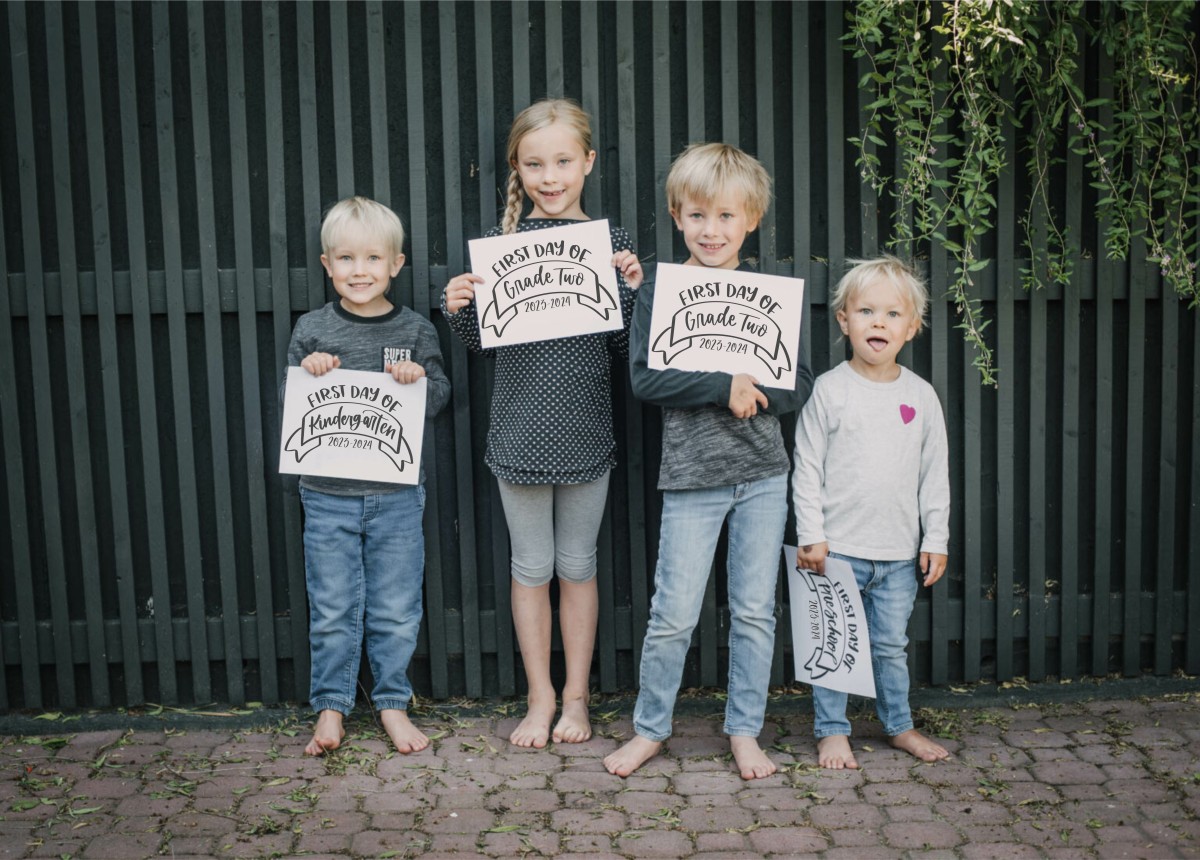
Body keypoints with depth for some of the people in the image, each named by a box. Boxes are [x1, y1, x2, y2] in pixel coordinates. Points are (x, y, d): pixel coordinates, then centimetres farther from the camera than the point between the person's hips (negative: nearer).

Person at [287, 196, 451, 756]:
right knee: (332, 609, 7)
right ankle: (330, 709, 21)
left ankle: (393, 704, 23)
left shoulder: (415, 331, 2)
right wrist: (308, 372, -14)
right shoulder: (312, 330, 2)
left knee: (396, 609, 8)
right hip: (328, 495, 0)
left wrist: (419, 379, -18)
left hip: (396, 496, 0)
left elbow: (439, 400, 2)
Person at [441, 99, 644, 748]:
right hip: (520, 431, 0)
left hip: (586, 431, 0)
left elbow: (621, 346, 0)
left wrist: (631, 290, -15)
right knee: (531, 568, 10)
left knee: (577, 566, 11)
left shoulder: (610, 242, 0)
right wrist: (458, 309, -13)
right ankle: (540, 696, 24)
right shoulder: (501, 243, 0)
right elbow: (486, 342, 6)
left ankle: (576, 696, 25)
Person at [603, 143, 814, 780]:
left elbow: (801, 386, 5)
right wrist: (724, 387, -18)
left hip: (763, 473, 2)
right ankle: (650, 728, 20)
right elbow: (645, 378, -11)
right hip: (691, 476, -2)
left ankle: (745, 731, 23)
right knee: (673, 615, 1)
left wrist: (757, 392, -14)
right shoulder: (659, 292, -1)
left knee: (755, 612, 8)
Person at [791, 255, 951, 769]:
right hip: (838, 548, -2)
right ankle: (832, 732, 18)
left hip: (900, 551, 3)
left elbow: (935, 475, 9)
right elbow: (807, 467, -4)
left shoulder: (921, 396, 4)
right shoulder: (830, 390, -5)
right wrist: (811, 535, -8)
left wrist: (935, 540, 6)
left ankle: (899, 726, 29)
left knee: (891, 644, 13)